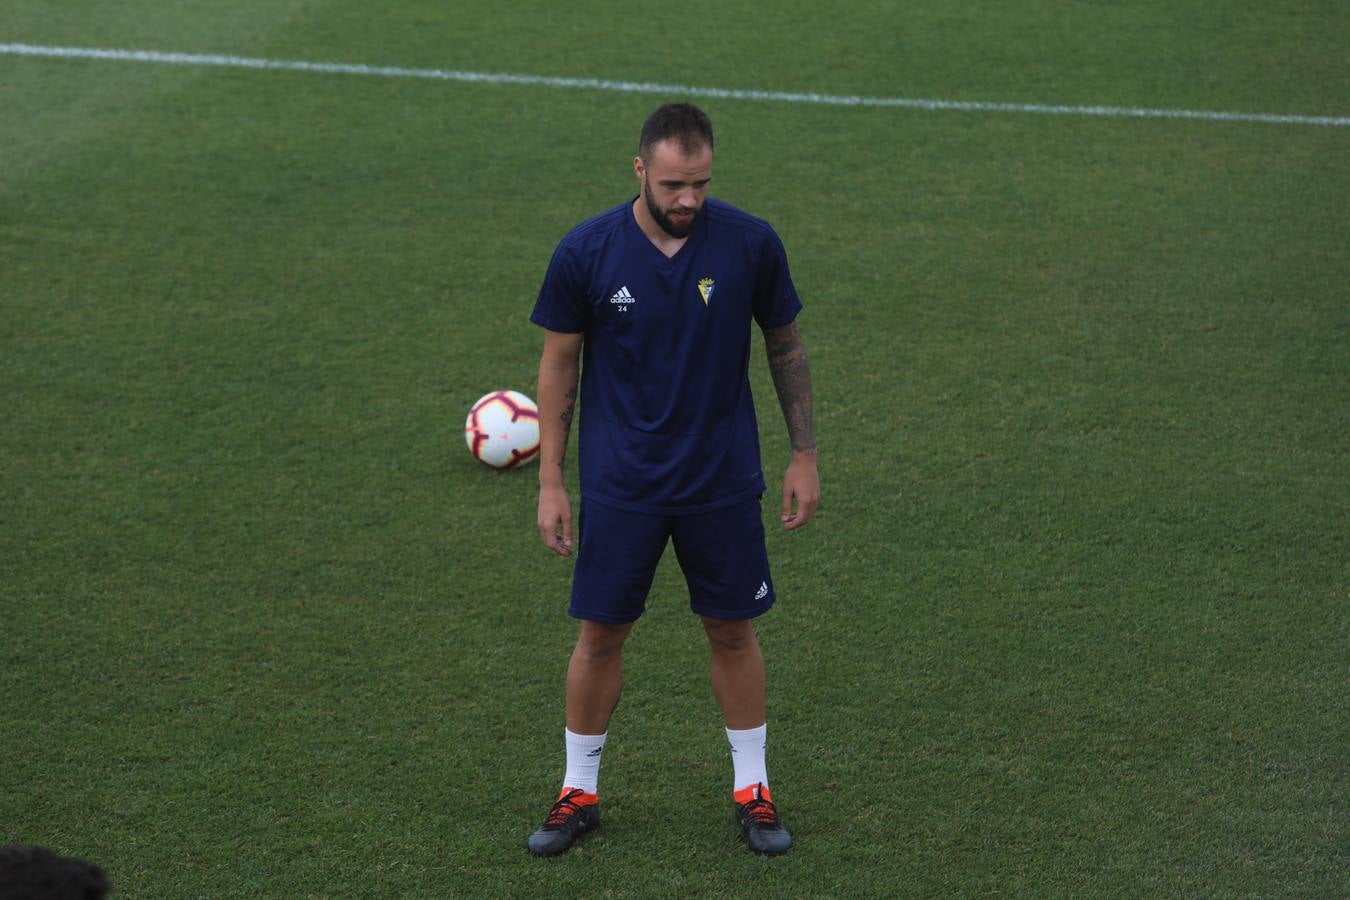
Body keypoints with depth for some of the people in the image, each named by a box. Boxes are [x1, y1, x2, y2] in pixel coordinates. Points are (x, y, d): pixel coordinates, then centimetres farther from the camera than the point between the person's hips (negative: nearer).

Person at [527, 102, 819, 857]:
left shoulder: (751, 244, -12)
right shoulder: (586, 253, -13)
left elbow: (786, 346, 3)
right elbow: (561, 361, -1)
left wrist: (805, 455, 3)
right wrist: (551, 482, -2)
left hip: (723, 481, 0)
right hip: (620, 483, 0)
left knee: (733, 630, 11)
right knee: (602, 633, 7)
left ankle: (753, 789, 27)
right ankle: (580, 792, 24)